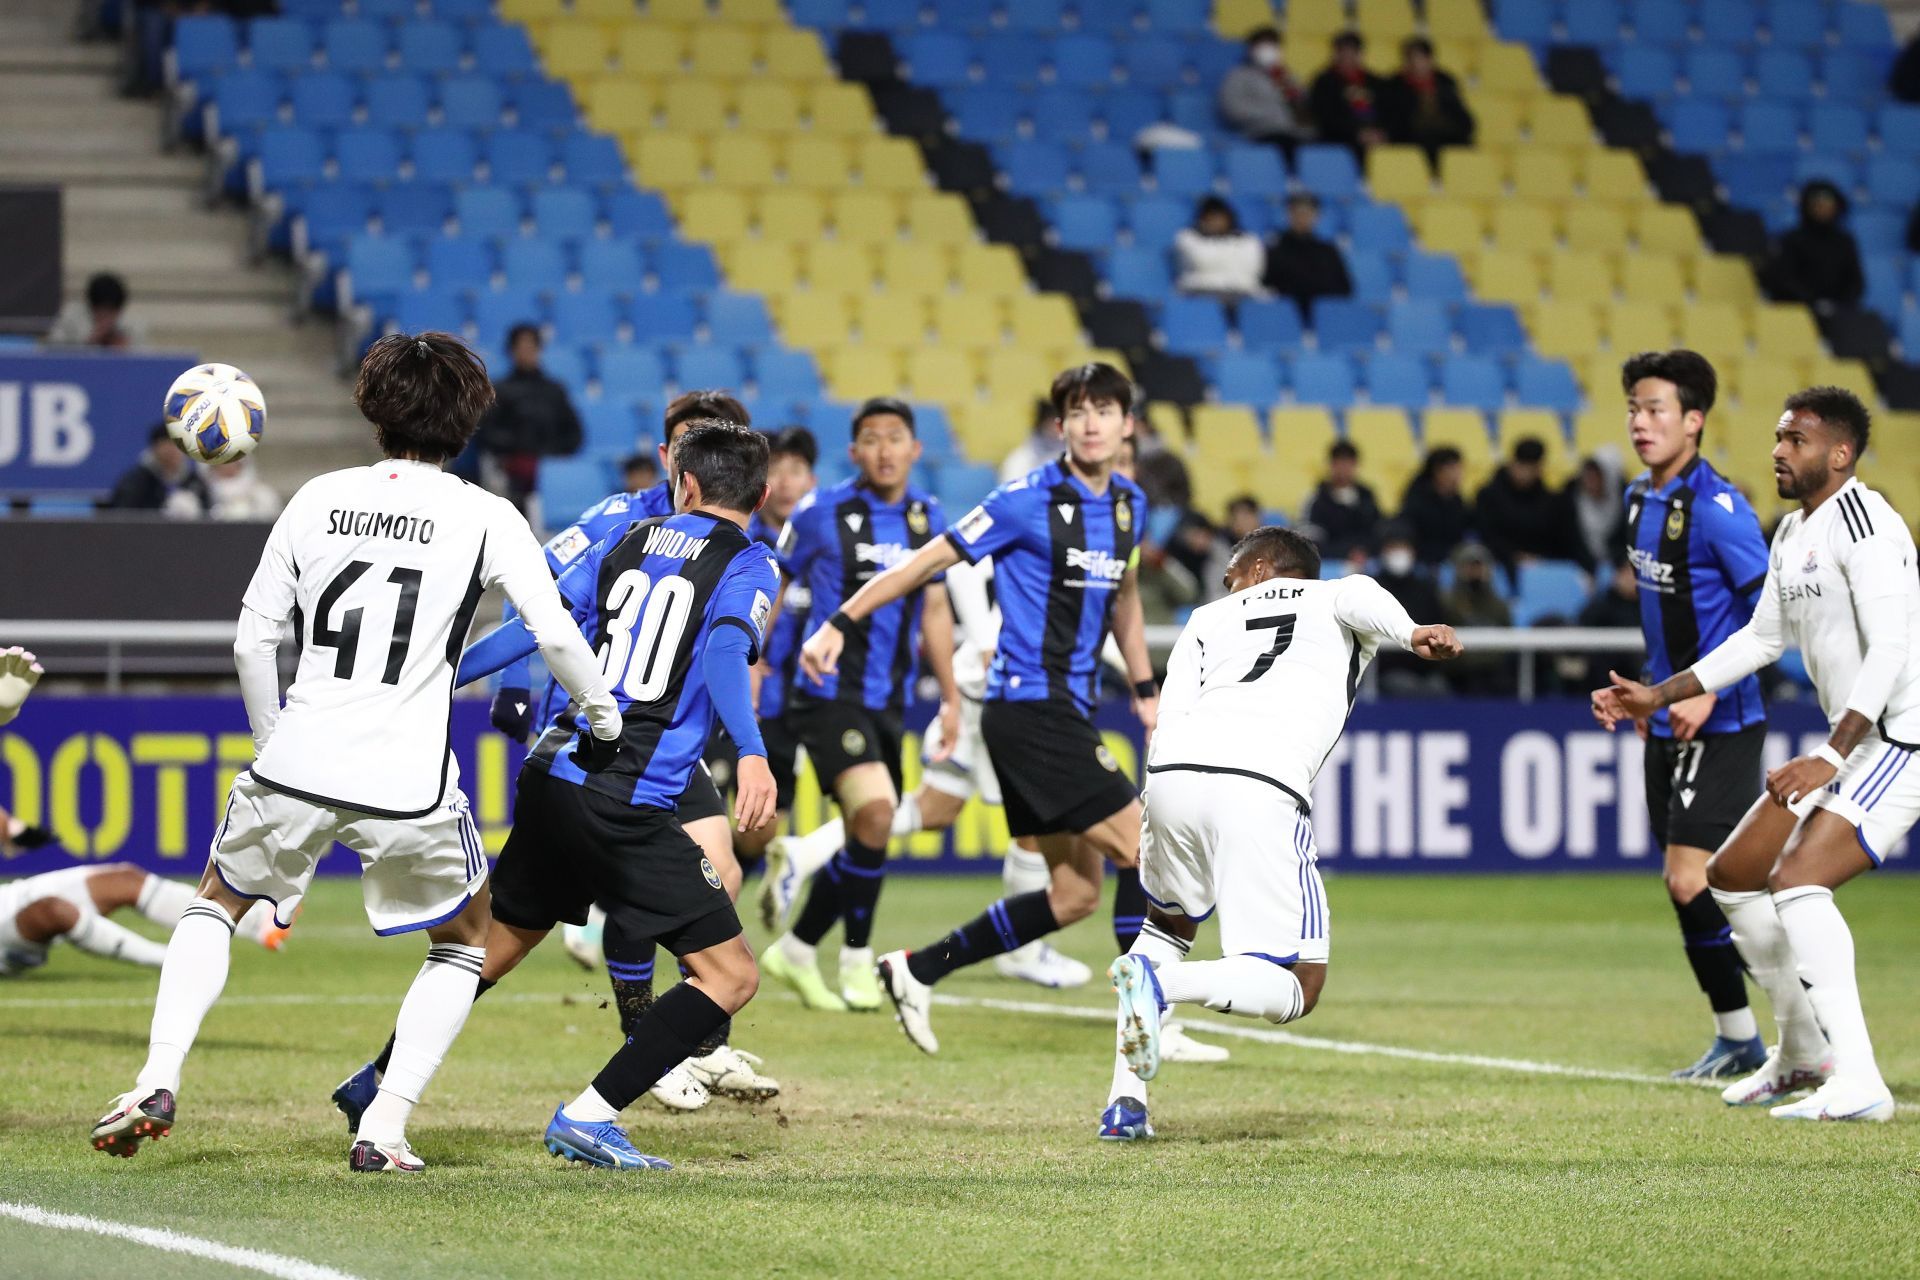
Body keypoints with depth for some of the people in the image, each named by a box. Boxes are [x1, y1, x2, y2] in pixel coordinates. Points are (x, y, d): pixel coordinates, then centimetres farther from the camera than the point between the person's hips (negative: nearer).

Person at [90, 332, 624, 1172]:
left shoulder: (318, 499, 8)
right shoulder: (485, 518, 1)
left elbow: (252, 642, 10)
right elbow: (555, 635, -7)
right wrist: (602, 714, 12)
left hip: (297, 765, 2)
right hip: (409, 783, -2)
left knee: (216, 902, 26)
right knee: (464, 938, 22)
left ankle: (158, 1081, 7)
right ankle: (384, 1128, 8)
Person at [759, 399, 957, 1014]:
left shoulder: (930, 519, 7)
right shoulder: (821, 512, -6)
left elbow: (934, 610, 17)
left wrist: (950, 697, 15)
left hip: (888, 702, 6)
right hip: (829, 693, -6)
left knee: (868, 831, 7)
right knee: (875, 810, -23)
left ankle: (798, 948, 27)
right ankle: (857, 956, -7)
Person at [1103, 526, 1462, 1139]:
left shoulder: (1208, 620, 33)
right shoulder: (1331, 600, 29)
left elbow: (1168, 723, 17)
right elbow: (1357, 596, 3)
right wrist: (1412, 634, -17)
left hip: (1174, 768, 4)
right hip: (1259, 788, -4)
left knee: (1169, 923, 33)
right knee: (1294, 988, 2)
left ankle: (1124, 1102, 19)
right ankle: (1161, 984, -26)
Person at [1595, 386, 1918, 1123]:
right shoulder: (1793, 534, 13)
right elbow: (1762, 638, 25)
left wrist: (1831, 757, -30)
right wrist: (1658, 697, 21)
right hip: (1849, 742, 11)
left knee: (1796, 881, -25)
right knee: (1734, 877, 15)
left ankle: (1857, 1083, -27)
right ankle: (1804, 1054, 28)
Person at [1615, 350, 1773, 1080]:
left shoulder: (1715, 507, -17)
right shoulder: (1640, 500, 9)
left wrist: (1708, 691, -23)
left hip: (1720, 725, -9)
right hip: (1669, 721, 9)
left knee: (1690, 880, -14)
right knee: (1690, 887, 11)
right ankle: (1736, 1039, 21)